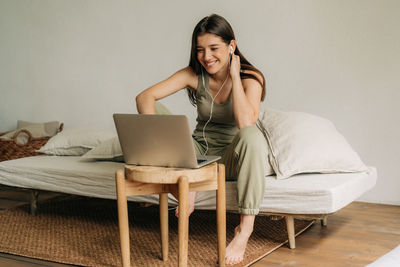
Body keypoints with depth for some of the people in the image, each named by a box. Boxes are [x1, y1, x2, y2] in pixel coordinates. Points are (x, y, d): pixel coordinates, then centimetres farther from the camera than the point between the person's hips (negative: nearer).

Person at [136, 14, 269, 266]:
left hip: (236, 155, -3)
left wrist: (234, 75, -23)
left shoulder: (250, 78, -13)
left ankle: (245, 228, -31)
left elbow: (245, 122, -32)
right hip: (201, 152, 3)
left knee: (252, 135, -39)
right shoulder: (194, 75, -5)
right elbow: (145, 96, -15)